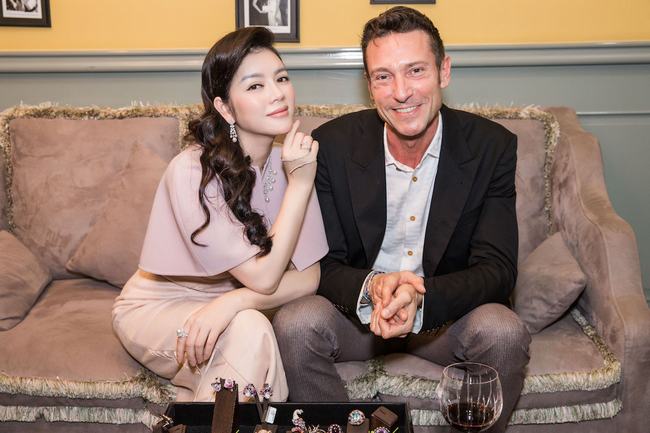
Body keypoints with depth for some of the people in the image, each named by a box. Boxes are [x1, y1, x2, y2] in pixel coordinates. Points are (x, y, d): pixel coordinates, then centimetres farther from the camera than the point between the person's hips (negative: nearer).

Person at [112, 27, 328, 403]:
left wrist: (233, 301, -31)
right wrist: (300, 182, -27)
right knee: (249, 330, -32)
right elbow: (263, 278, -25)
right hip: (156, 309, -5)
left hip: (223, 313, 5)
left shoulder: (290, 161, -9)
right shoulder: (192, 172, -26)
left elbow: (309, 277, -14)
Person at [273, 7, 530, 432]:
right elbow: (323, 264, -10)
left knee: (505, 332, -29)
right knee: (294, 325, -27)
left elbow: (497, 269, -15)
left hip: (447, 311, 0)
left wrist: (420, 299, -35)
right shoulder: (333, 144, -11)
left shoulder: (493, 146, -12)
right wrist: (372, 288, -34)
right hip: (357, 310, 0)